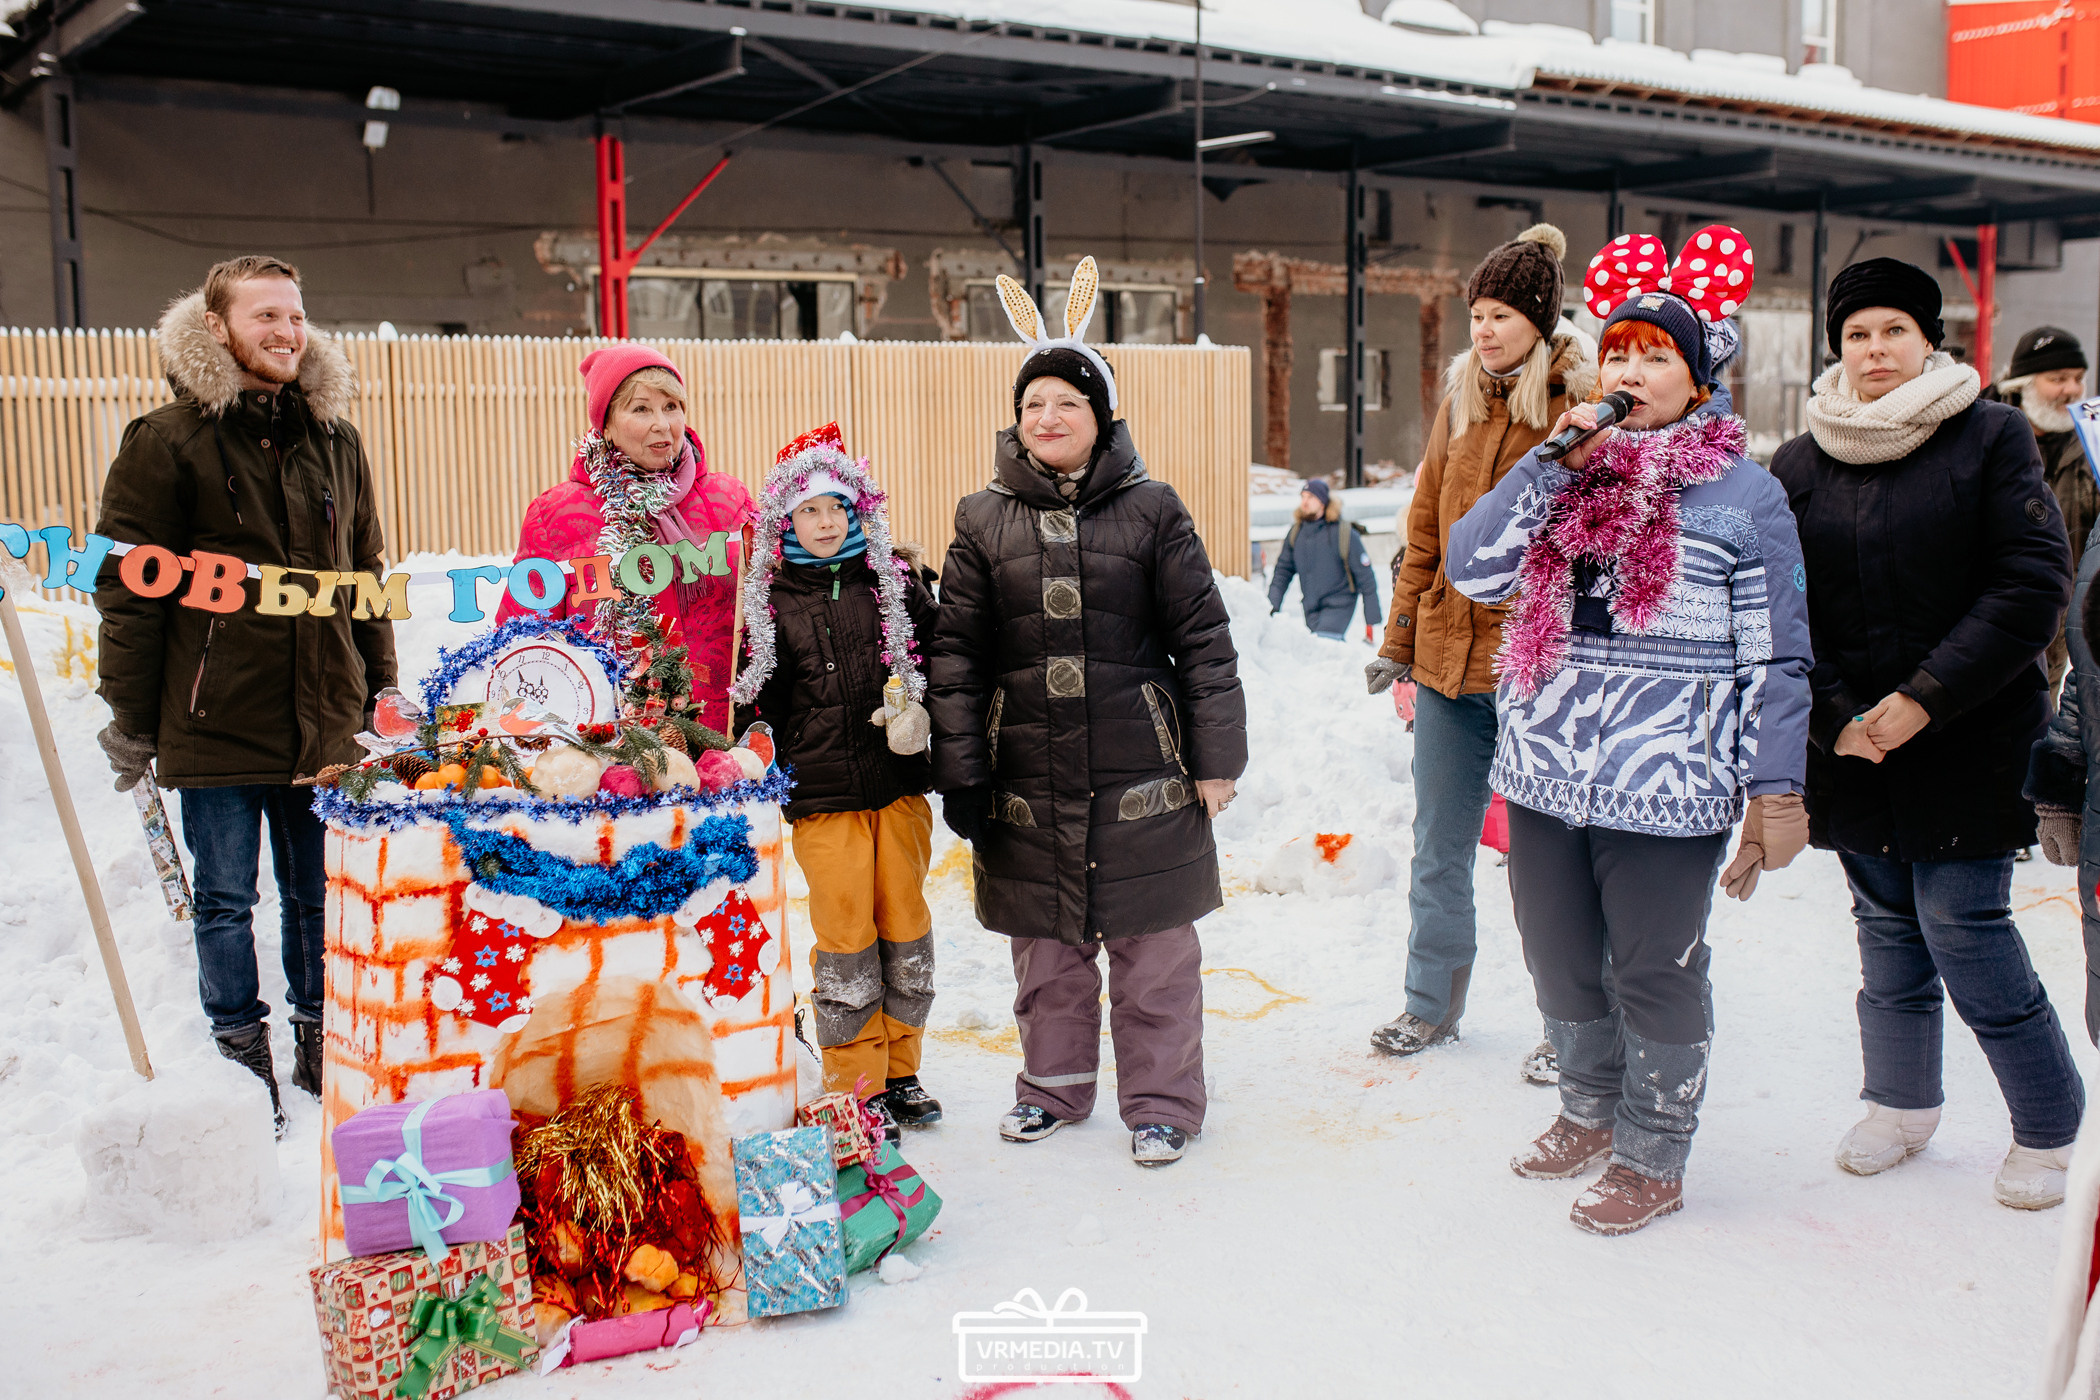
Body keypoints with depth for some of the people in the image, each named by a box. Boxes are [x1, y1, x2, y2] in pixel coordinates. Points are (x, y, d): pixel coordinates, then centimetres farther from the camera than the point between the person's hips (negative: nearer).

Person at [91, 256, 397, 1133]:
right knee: (224, 897, 6)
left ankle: (320, 1050, 27)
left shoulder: (336, 442, 10)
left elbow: (366, 575, 15)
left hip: (323, 719, 4)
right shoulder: (167, 442, -5)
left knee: (318, 893, 13)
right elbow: (127, 590, -5)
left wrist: (381, 690, 13)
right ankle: (242, 1059, 20)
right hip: (215, 722, -4)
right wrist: (131, 719, -6)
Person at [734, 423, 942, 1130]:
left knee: (904, 925, 7)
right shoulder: (770, 602, 6)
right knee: (845, 936, 0)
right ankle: (857, 1085, 13)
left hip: (900, 785, 1)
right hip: (821, 795, -1)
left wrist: (917, 706, -7)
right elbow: (761, 702, 11)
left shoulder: (896, 580, 6)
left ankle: (900, 1071, 22)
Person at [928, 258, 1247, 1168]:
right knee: (1045, 947, 13)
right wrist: (960, 775, -1)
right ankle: (1054, 1084, 32)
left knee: (1153, 946, 6)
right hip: (1028, 778, 2)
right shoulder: (983, 521, 4)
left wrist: (1216, 757, -2)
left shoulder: (1151, 512, 0)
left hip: (1141, 775, -2)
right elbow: (956, 655, 4)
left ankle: (1161, 1100, 22)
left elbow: (1203, 639, 1)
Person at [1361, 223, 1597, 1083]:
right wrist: (1399, 641, 13)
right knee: (1439, 849, 14)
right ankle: (1432, 1004, 30)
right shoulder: (1461, 401, 10)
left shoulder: (1587, 406, -6)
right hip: (1449, 659, 5)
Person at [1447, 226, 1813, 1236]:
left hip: (1666, 787, -4)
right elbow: (1470, 566, -4)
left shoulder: (1743, 493, -2)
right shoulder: (1561, 476, 10)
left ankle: (1653, 1159, 23)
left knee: (1655, 972, 6)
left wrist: (1775, 789, -7)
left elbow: (1776, 656, -2)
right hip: (1545, 775, 5)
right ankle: (1589, 1112, 39)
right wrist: (1553, 463, -10)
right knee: (1560, 962, 17)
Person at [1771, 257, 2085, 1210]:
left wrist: (1925, 698, -15)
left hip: (1967, 740, -3)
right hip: (1850, 745, 3)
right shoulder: (1799, 464, 5)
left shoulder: (1991, 438, -3)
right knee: (1886, 926, 12)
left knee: (1963, 926, -5)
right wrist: (1832, 717, -8)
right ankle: (1903, 1101, 32)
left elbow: (2032, 585, -9)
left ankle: (2048, 1126, 15)